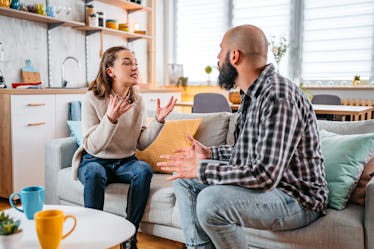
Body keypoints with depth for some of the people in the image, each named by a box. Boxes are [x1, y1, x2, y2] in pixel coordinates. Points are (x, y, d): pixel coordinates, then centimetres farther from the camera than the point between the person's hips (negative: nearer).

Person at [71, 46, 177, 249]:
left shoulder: (137, 100, -1)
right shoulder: (92, 99, -14)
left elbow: (141, 144, -1)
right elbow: (93, 146, -21)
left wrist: (158, 120, -15)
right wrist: (110, 118, -36)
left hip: (125, 162, 4)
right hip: (94, 160, -3)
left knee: (144, 170, -28)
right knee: (94, 173, -36)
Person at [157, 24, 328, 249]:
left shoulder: (279, 96, -26)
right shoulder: (253, 94, 7)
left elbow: (264, 176, -32)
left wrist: (202, 169, -24)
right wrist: (210, 153, 9)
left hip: (297, 197, -9)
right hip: (268, 180, 10)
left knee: (211, 200, -34)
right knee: (184, 178, 8)